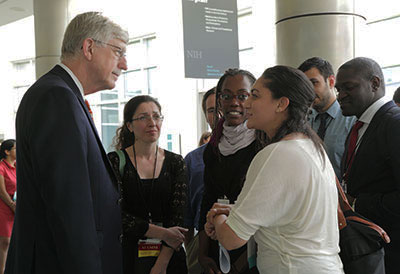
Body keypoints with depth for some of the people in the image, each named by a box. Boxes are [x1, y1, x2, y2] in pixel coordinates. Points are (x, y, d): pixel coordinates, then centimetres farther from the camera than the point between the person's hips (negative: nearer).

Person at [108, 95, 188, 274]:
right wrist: (161, 233, -17)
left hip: (169, 257, 2)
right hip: (128, 254, -2)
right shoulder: (115, 161, -4)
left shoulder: (175, 162, 3)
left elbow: (178, 217, -4)